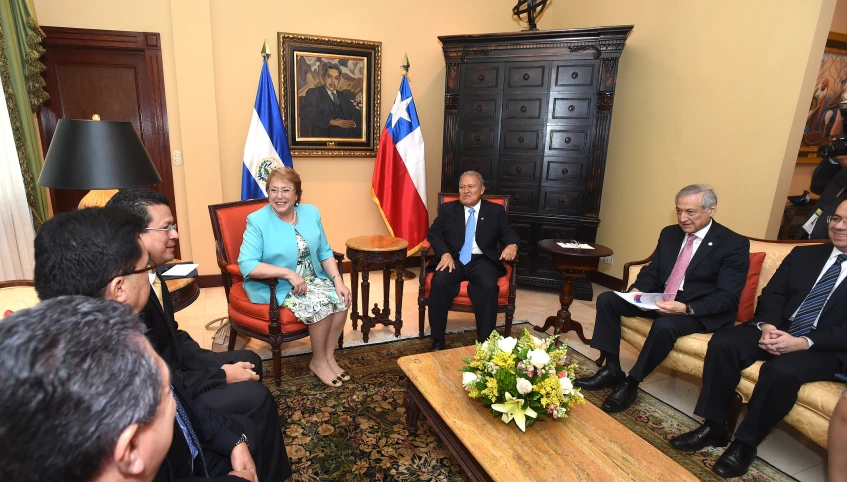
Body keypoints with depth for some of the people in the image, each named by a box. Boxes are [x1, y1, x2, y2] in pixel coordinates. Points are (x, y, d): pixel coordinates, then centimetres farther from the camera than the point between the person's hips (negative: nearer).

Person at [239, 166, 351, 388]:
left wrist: (338, 280, -10)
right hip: (275, 287, -5)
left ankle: (329, 356, -1)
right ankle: (318, 361, -3)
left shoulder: (310, 212, 3)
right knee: (320, 303, -26)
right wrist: (288, 273, -27)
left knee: (341, 299, -20)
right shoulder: (257, 220, -12)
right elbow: (246, 264, -21)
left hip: (312, 280, 5)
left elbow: (325, 252, 5)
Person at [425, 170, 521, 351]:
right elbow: (433, 232, 4)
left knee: (488, 286, -32)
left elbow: (509, 234, 7)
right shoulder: (447, 209, 13)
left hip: (482, 260, 0)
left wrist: (512, 245, -19)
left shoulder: (496, 211, 13)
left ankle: (485, 342, -20)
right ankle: (438, 340, -17)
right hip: (453, 258, 1)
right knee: (439, 282, -30)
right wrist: (445, 253, -15)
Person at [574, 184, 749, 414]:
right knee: (606, 300, -10)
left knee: (664, 325, -37)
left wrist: (686, 308, -33)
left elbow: (728, 297, -16)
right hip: (661, 298, 6)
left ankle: (630, 383, -16)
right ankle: (611, 370, -6)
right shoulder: (670, 233, 7)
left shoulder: (734, 244, -10)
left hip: (701, 311, -6)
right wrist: (637, 290, -11)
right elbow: (652, 270, 12)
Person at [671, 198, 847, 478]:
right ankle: (714, 426, -11)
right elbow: (772, 294, 7)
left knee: (782, 370, -34)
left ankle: (746, 442, -13)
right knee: (722, 343, -22)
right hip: (778, 330, 4)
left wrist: (804, 342, -23)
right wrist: (767, 325, -13)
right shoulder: (803, 254, 15)